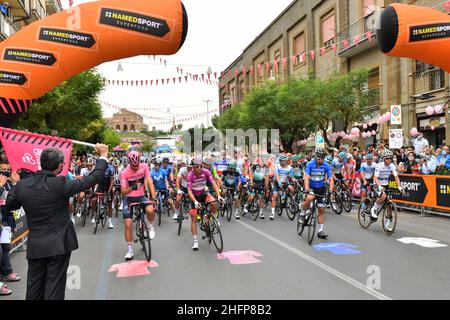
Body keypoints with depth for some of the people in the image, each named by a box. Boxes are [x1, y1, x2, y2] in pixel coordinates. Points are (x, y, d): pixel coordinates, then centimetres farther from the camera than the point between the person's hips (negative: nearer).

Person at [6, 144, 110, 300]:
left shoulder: (22, 185, -5)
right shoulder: (60, 184, -19)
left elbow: (10, 205, 15)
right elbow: (92, 179, -13)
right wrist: (103, 156, 0)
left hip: (34, 246, 5)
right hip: (59, 245, -4)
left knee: (34, 289, 16)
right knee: (54, 288, 5)